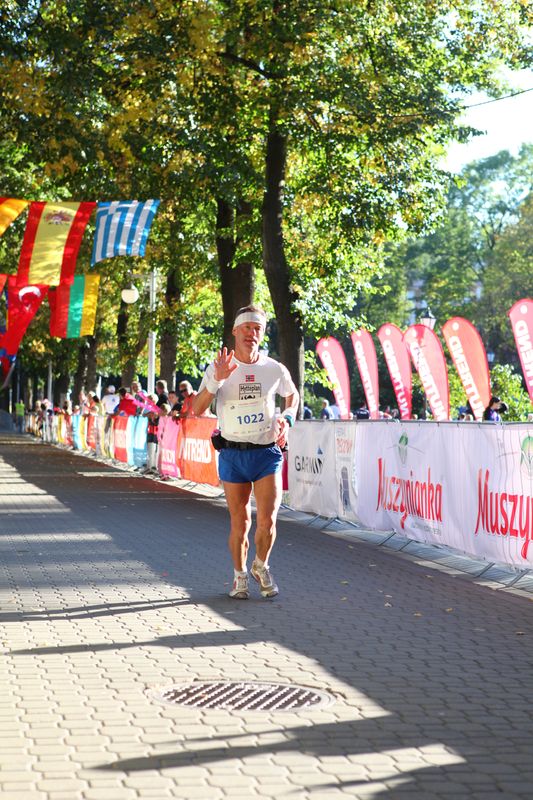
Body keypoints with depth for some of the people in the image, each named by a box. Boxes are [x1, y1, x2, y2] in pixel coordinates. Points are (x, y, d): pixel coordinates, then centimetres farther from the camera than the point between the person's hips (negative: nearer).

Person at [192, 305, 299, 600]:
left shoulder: (274, 369, 3)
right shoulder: (218, 368, -1)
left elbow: (293, 395, 24)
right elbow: (197, 409, -10)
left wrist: (287, 418, 5)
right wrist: (217, 379, -22)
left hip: (267, 452, 0)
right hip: (233, 454, 0)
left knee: (267, 519, -9)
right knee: (239, 522, 5)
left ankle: (261, 567, 18)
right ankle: (239, 575, 26)